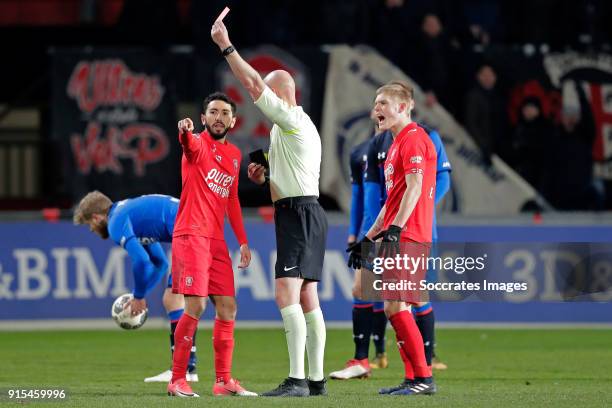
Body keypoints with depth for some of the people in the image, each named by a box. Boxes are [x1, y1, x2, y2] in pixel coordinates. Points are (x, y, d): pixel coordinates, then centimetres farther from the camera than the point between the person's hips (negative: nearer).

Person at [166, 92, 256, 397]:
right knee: (196, 306, -14)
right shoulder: (199, 144, -4)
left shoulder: (234, 155, 17)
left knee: (227, 308, 6)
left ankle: (224, 381, 12)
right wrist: (185, 132, -55)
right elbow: (190, 144, -30)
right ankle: (177, 380, -7)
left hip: (217, 240, 7)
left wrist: (242, 241, 18)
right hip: (191, 235, -7)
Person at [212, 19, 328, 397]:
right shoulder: (291, 125, 21)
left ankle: (297, 379, -25)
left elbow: (255, 86, -21)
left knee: (286, 293, -18)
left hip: (300, 215, -11)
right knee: (307, 298, 10)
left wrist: (227, 46, -19)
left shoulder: (293, 120, -10)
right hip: (300, 214, 11)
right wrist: (267, 175, 14)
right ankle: (316, 379, 11)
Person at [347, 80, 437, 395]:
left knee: (394, 305, -13)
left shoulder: (413, 139, -9)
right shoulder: (397, 144, 22)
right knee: (394, 306, 9)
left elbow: (414, 188, -19)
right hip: (396, 238, 10)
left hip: (407, 237, -10)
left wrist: (394, 229, -27)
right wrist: (368, 238, 26)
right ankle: (414, 379, 11)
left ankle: (423, 378, -12)